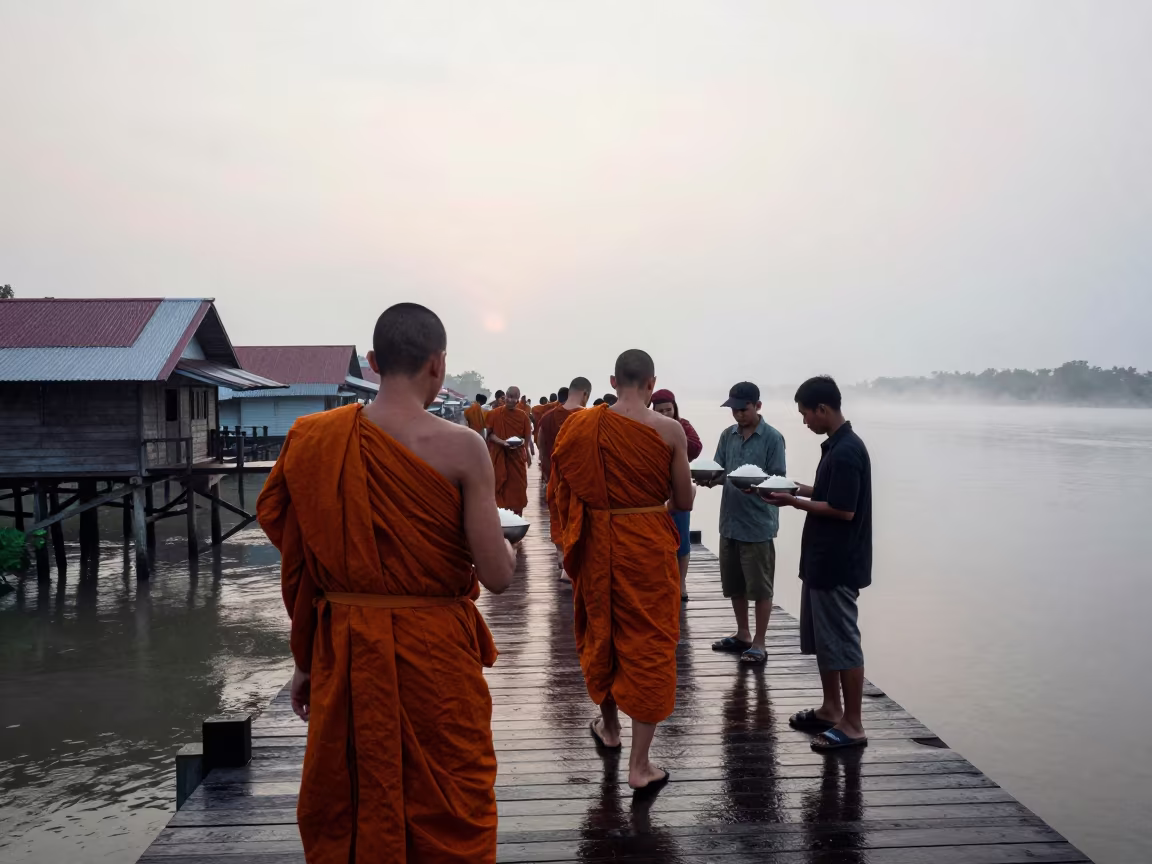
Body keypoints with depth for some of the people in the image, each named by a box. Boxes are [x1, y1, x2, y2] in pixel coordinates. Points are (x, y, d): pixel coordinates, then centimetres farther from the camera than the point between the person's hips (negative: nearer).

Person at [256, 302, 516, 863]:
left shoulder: (313, 439, -2)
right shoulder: (459, 446, -13)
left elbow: (297, 566, 3)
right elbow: (497, 577, -13)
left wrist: (305, 660, 14)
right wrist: (507, 548, 10)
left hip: (342, 653, 4)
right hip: (434, 655, -3)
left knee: (339, 815, 20)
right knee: (447, 818, 13)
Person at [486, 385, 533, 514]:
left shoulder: (523, 416, 2)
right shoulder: (495, 413, -3)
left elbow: (527, 437, 8)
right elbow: (490, 434, -3)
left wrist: (521, 442, -10)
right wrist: (502, 442, -18)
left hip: (517, 457, 2)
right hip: (499, 456, -2)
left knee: (518, 488, 4)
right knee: (499, 488, 1)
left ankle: (516, 517, 13)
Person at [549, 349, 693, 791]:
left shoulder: (583, 426, -5)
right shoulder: (669, 430, -11)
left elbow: (565, 491, 2)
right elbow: (684, 502, -6)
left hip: (598, 543, 3)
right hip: (648, 544, -3)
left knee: (601, 632, 22)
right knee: (649, 644, 6)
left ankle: (609, 726, 42)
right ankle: (639, 764, 9)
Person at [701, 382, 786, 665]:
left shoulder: (772, 438, -8)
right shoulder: (727, 435, 8)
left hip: (759, 525, -6)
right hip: (730, 521, 6)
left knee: (760, 588, 2)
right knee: (734, 585, 15)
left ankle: (758, 644, 13)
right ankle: (742, 635, 30)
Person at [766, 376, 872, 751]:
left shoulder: (846, 451, -20)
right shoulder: (836, 446, 11)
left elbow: (844, 509, -23)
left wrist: (794, 502, -17)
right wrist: (794, 488, 10)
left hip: (837, 565, -10)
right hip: (821, 561, 10)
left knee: (842, 642, -1)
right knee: (821, 637, 18)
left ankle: (852, 725, 9)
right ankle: (831, 709, 30)